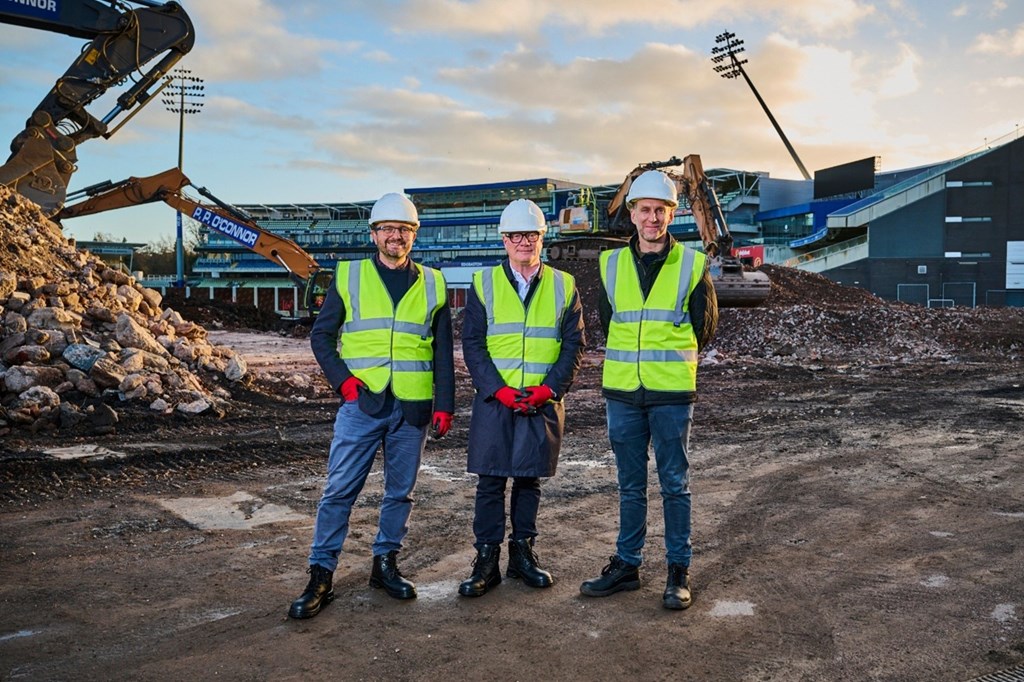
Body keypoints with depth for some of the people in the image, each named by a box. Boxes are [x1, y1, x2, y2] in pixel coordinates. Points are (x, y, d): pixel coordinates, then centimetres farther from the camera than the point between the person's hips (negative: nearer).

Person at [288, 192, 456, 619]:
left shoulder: (433, 284, 8)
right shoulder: (348, 277, 5)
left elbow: (443, 352, 9)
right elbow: (321, 336, 7)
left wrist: (444, 406, 2)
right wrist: (342, 379, -7)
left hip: (413, 408, 2)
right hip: (361, 404, -2)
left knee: (400, 491, 11)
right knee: (340, 490, -2)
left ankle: (386, 564, 26)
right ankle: (320, 576, 8)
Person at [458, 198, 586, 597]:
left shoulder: (563, 286, 7)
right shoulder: (484, 284, 4)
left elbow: (573, 344, 4)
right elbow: (472, 344, 0)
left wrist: (549, 388, -10)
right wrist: (498, 389, -11)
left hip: (544, 402, 1)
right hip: (494, 400, -1)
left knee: (529, 479, 9)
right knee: (490, 481, 1)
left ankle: (522, 553, 23)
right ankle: (486, 560, 11)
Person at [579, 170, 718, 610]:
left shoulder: (692, 264, -1)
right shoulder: (612, 264, 6)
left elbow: (704, 327, 7)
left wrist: (671, 360, 10)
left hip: (672, 393, -2)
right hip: (622, 392, 3)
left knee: (675, 485, 6)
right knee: (630, 486, 13)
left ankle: (679, 571, 17)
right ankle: (626, 565, 24)